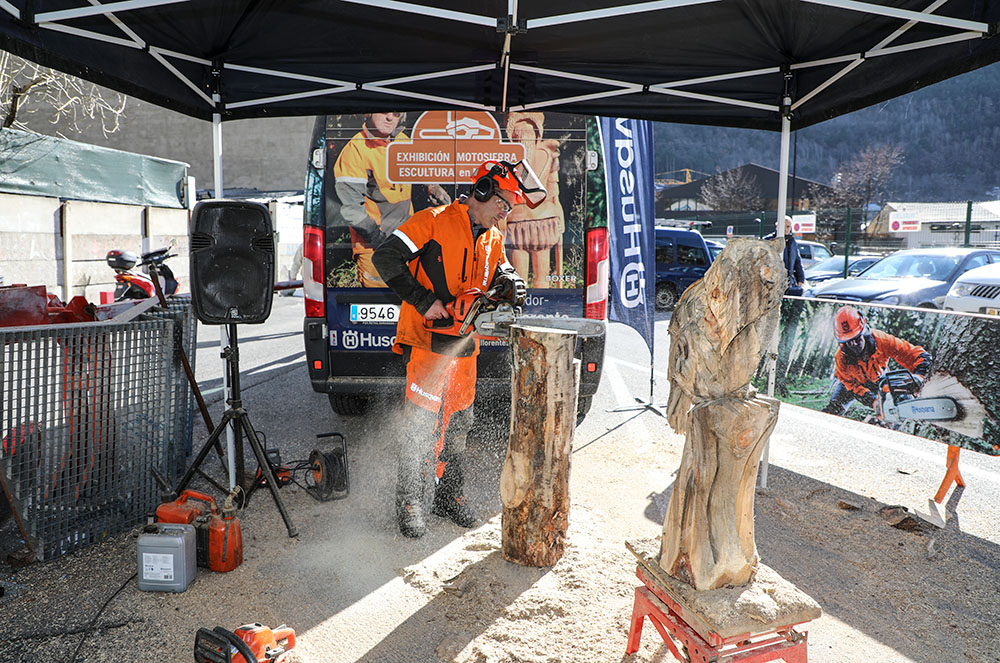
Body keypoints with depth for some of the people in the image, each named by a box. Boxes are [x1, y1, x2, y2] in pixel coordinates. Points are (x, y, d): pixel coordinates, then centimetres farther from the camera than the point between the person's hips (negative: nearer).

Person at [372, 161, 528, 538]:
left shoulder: (493, 239, 13)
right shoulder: (434, 221, -10)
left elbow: (501, 273, 14)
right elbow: (385, 257, -15)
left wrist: (511, 285, -12)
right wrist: (423, 300, -20)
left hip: (465, 347, 7)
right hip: (427, 341, -7)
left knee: (458, 422, 14)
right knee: (423, 424, -5)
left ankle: (449, 496, 29)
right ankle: (408, 504, 10)